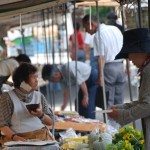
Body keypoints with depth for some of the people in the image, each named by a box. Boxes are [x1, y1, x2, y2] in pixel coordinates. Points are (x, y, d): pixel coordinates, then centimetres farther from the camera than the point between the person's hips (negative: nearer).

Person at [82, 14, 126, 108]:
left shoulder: (98, 35, -10)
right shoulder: (115, 29, 12)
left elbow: (101, 57, -17)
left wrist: (100, 76, -17)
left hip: (108, 68, -7)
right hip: (121, 66, 7)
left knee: (108, 103, 0)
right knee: (119, 102, 11)